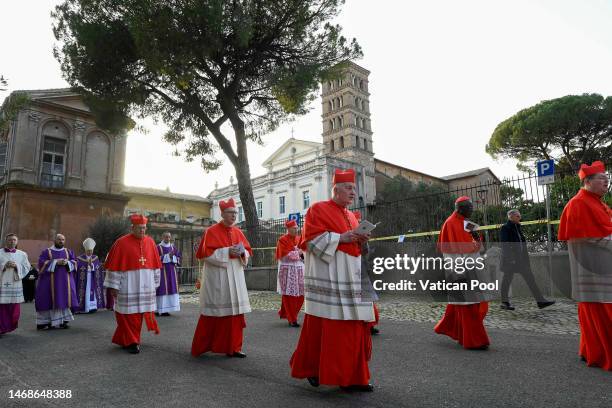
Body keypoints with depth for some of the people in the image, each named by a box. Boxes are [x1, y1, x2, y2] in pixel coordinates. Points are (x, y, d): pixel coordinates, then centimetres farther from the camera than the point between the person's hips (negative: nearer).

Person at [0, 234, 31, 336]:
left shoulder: (22, 254, 10)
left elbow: (27, 268, 5)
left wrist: (16, 266, -10)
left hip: (15, 284, 2)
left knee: (14, 308, 4)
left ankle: (9, 327, 19)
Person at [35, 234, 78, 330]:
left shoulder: (68, 252, 13)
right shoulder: (47, 252, 5)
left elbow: (74, 262, 8)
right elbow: (42, 263, -7)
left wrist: (67, 262, -12)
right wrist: (56, 262, -16)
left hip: (65, 281, 3)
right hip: (50, 280, -3)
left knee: (64, 299, 2)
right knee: (50, 300, -4)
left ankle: (63, 320, 7)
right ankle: (44, 321, 3)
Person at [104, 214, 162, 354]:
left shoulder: (150, 242, 6)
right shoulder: (121, 243, -7)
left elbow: (155, 264, 12)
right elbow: (114, 265, -6)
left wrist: (155, 283, 11)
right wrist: (114, 286, -8)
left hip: (145, 285, 5)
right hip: (128, 286, -4)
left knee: (139, 313, 10)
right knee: (129, 313, -1)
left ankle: (123, 339, 29)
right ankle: (131, 342, 13)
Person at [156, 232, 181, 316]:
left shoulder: (173, 247, 12)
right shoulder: (158, 247, -2)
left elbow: (178, 257, 10)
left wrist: (173, 257, -10)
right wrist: (168, 256, -16)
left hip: (172, 271, 5)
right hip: (162, 271, -5)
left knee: (171, 289, 3)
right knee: (162, 289, -8)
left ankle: (166, 309, 9)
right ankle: (161, 310, -4)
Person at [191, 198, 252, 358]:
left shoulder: (238, 232, 12)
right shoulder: (212, 231, -5)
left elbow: (248, 252, 14)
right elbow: (206, 253, -13)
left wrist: (242, 252, -9)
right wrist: (227, 251, -19)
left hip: (235, 277, 6)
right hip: (217, 277, -5)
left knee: (235, 312, 5)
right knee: (214, 312, 1)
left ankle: (233, 347, 15)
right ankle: (201, 347, 17)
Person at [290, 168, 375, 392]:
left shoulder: (351, 216, 21)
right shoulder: (318, 209, -1)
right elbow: (311, 239, -11)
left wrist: (361, 240, 1)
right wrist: (340, 237, -16)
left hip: (351, 276, 7)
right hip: (328, 277, -7)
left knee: (354, 328, 6)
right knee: (323, 326, -1)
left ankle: (352, 376, 14)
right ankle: (311, 368, 18)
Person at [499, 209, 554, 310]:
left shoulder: (518, 227, 16)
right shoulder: (505, 228, -9)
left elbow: (523, 244, 19)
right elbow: (505, 245, -16)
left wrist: (526, 257, 15)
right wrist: (510, 258, -21)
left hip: (521, 258, 8)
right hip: (510, 259, -8)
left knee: (530, 278, 4)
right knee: (507, 279, 1)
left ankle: (540, 301, 6)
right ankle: (504, 302, 11)